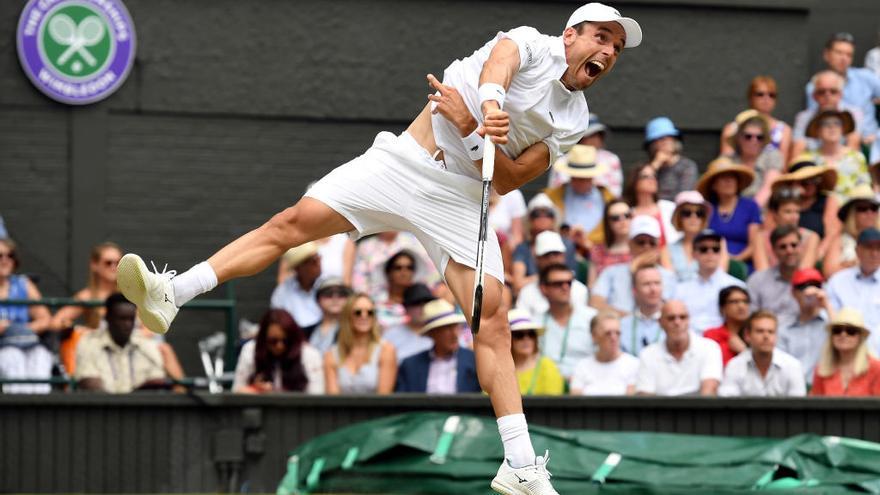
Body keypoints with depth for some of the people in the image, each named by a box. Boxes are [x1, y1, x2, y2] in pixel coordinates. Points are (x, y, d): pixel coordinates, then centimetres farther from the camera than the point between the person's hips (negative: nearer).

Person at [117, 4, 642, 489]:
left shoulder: (573, 123, 7)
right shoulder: (531, 44, -1)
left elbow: (508, 179, -4)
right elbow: (498, 63, -26)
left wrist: (469, 125, -21)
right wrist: (492, 104, -49)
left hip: (462, 200, 2)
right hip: (401, 163, -2)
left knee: (493, 321, -10)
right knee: (293, 222, -15)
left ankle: (521, 466, -12)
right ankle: (172, 295, -15)